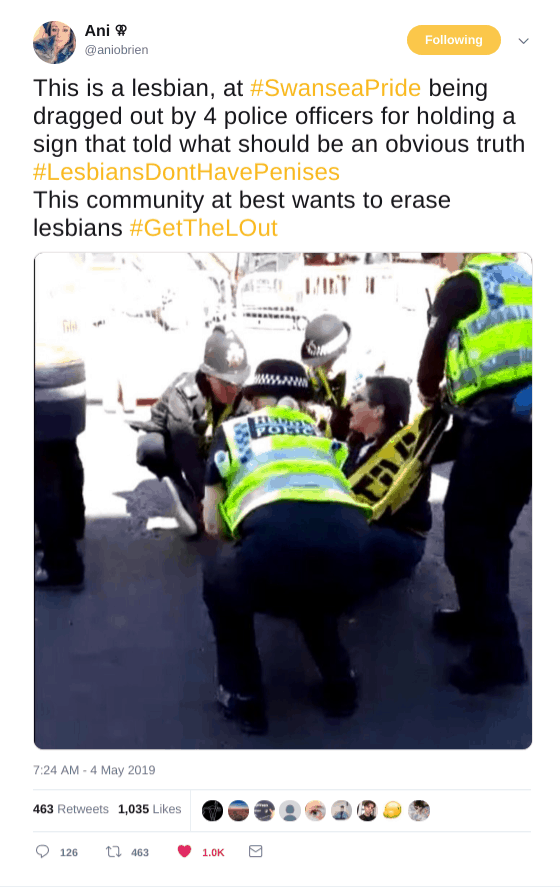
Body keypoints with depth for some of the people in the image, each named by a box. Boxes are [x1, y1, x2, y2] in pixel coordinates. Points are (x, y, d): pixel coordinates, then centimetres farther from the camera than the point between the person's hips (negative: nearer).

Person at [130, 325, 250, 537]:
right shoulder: (182, 395, -37)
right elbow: (188, 458, -39)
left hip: (208, 451, 5)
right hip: (171, 443, -4)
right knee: (149, 448, -38)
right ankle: (187, 503, -21)